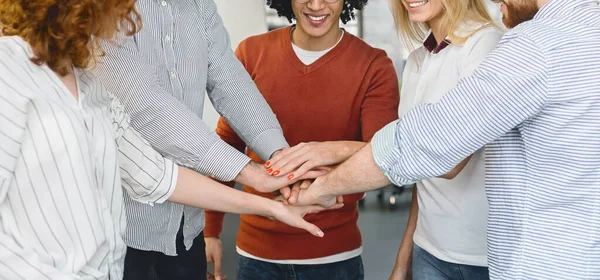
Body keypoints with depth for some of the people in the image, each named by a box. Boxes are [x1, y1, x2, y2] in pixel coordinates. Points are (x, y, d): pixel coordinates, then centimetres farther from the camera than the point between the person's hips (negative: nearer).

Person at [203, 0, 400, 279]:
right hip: (256, 248, 2)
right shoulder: (251, 53, -4)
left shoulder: (374, 67, -9)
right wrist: (210, 231, 5)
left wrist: (342, 150, -40)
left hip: (335, 252, -1)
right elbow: (226, 147, 4)